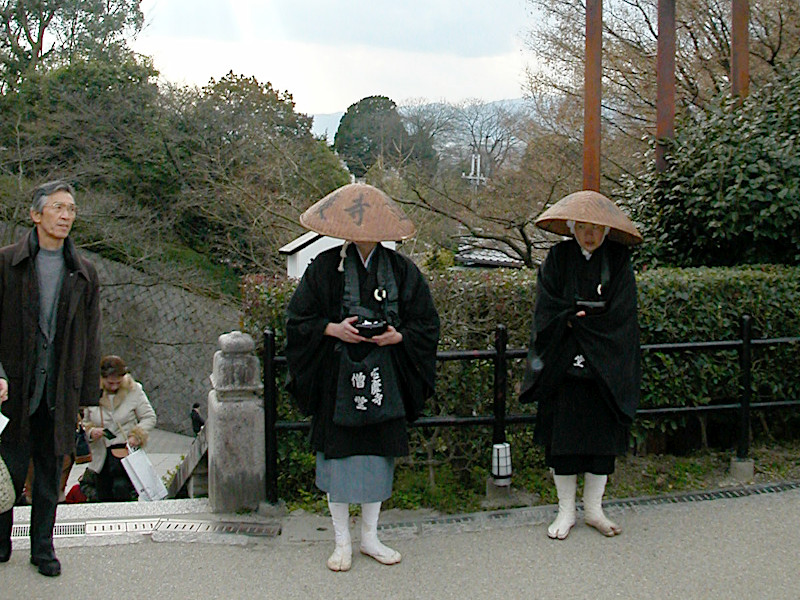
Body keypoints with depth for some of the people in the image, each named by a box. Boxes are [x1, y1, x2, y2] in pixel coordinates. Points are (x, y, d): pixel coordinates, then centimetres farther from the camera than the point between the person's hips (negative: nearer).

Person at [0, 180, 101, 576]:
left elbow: (90, 338, 11)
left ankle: (42, 547, 21)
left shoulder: (83, 273, 10)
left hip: (61, 389, 3)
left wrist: (89, 396, 8)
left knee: (51, 472, 9)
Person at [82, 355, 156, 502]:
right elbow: (86, 422, 14)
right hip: (102, 456, 3)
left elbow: (149, 417, 0)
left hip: (126, 451, -3)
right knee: (104, 498, 5)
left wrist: (136, 436, -15)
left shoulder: (133, 390, -2)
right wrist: (91, 432, -9)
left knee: (121, 487, -23)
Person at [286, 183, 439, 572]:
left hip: (383, 376, 2)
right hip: (337, 376, -2)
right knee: (339, 453, 2)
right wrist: (333, 329, -16)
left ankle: (370, 536, 24)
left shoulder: (401, 270, 3)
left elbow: (426, 322, 7)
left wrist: (398, 337, -12)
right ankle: (342, 541, 16)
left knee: (378, 454, 8)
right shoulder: (325, 267, -2)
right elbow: (299, 318, 0)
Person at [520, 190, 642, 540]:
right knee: (562, 438, 2)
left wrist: (575, 319, -10)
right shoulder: (558, 258, 4)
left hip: (605, 368, 0)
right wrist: (586, 318, -14)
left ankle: (593, 509, 20)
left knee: (603, 437, 5)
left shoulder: (618, 261, 3)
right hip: (562, 366, 0)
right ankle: (566, 511, 15)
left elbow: (619, 315, -5)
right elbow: (547, 310, -3)